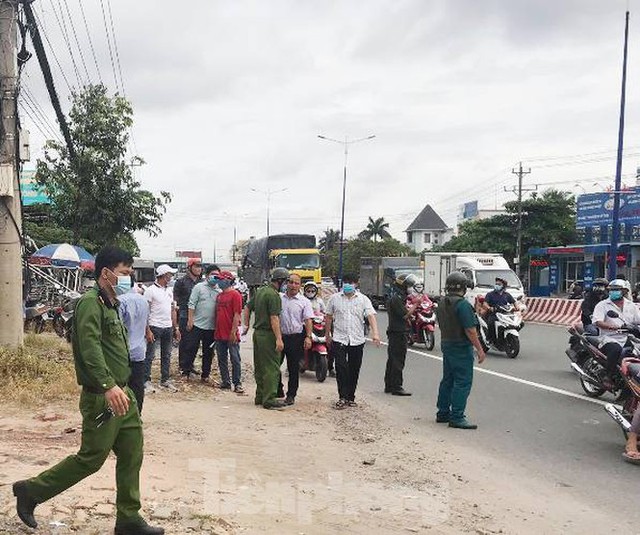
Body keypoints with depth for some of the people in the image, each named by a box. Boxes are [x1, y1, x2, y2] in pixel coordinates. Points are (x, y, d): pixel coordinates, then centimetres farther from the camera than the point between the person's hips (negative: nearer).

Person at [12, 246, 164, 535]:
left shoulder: (111, 304, 15)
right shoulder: (90, 302, -15)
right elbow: (90, 347, -28)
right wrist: (108, 385, -38)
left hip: (121, 393, 9)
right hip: (101, 398, -9)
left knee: (131, 457, 10)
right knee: (90, 458, 2)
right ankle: (30, 491, 19)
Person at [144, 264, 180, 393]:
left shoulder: (169, 291, 12)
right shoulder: (151, 290, -9)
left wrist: (176, 328, 11)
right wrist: (148, 330, -17)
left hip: (168, 328, 7)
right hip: (155, 327, -7)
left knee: (166, 355, 13)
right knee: (150, 355, 0)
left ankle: (165, 379, 22)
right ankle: (146, 380, 8)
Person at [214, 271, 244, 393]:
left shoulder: (235, 294, -8)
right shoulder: (219, 296, 14)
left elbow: (237, 315, -13)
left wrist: (233, 332, -18)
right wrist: (215, 331, 13)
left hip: (231, 335, -7)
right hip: (219, 334, 7)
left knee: (235, 359, -2)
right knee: (221, 359, 11)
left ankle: (237, 384, 3)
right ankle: (225, 382, 20)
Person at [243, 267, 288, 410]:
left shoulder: (260, 291, 12)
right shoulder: (273, 295, -17)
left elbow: (247, 308, 20)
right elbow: (274, 318, -22)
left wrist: (246, 325, 29)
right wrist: (279, 339, -23)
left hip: (257, 333, 10)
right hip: (268, 334, -10)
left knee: (260, 367, 16)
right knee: (272, 368, -4)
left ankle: (260, 396, 24)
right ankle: (269, 400, -3)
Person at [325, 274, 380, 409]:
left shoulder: (363, 299, 2)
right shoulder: (335, 298, 4)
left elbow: (371, 316, -9)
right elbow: (329, 317, 13)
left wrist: (375, 333, -23)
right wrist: (327, 335, 14)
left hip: (357, 340, 1)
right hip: (339, 339, -1)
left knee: (354, 371, 8)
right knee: (341, 369, -11)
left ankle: (350, 398, 19)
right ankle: (342, 397, -7)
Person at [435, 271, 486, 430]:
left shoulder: (442, 303, 9)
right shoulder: (463, 304, -18)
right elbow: (470, 330, -21)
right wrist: (480, 349, -16)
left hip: (446, 345, 9)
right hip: (461, 348, -9)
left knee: (448, 380, 16)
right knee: (462, 382, -6)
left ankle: (443, 413, 22)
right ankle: (456, 417, -6)